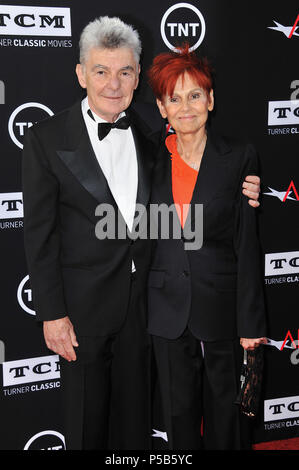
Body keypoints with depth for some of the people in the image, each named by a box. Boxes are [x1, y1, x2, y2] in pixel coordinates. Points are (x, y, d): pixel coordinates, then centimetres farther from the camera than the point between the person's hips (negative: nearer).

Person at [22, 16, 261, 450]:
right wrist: (52, 313, -12)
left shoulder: (150, 128, 0)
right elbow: (40, 234, -10)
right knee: (87, 418, 13)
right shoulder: (46, 139, -11)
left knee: (135, 411, 19)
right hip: (84, 304, -3)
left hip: (143, 297, 3)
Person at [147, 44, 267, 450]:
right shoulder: (152, 159, 1)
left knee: (225, 411, 13)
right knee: (179, 411, 15)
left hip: (221, 307, -2)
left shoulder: (240, 158, -6)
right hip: (168, 307, 2)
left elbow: (247, 245, -7)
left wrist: (251, 323, -8)